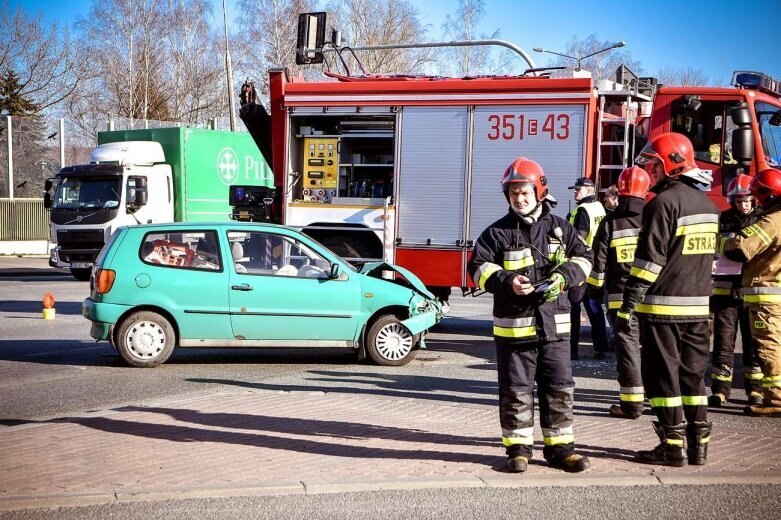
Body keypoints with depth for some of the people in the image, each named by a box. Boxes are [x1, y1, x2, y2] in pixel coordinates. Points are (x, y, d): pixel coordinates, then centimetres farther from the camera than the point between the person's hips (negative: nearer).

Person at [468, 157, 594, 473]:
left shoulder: (559, 228, 8)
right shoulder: (498, 232, 0)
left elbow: (583, 258, 9)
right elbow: (479, 267, -4)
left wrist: (564, 276, -10)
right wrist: (507, 281, -20)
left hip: (554, 324, 2)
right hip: (513, 325, -2)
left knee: (560, 388, 6)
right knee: (516, 390, 4)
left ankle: (559, 447, 16)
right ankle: (518, 448, 14)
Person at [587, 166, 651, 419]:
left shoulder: (610, 223, -2)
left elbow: (599, 262, -1)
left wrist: (594, 291, 10)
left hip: (620, 297, -2)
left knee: (627, 344, 0)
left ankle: (632, 402, -1)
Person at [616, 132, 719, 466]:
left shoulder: (664, 203, -14)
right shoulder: (708, 205, 13)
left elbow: (649, 260, -18)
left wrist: (628, 306, -16)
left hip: (662, 306, -8)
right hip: (697, 306, 8)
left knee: (662, 376, 0)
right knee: (693, 374, 12)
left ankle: (673, 447, 1)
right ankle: (698, 444, 15)